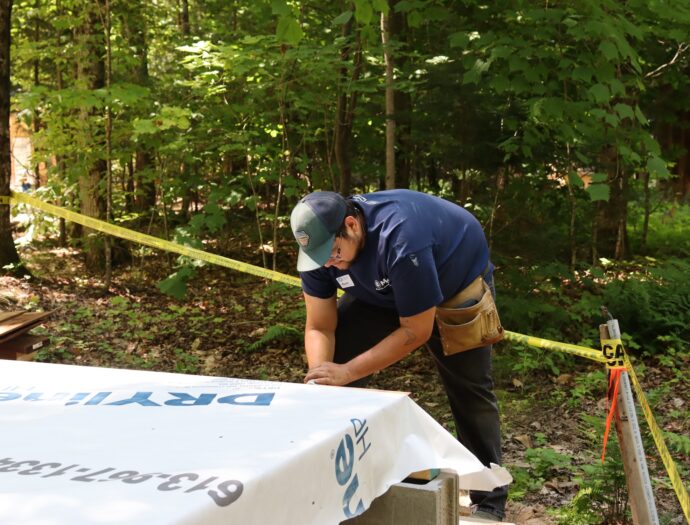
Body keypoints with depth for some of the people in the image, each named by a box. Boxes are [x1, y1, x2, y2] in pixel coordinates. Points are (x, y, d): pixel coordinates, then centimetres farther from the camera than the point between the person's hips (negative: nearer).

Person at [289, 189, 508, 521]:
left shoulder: (402, 238, -44)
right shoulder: (319, 244, -24)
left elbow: (416, 331, -36)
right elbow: (319, 328, -18)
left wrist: (347, 372, -37)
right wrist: (318, 379, -38)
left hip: (457, 283, -5)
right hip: (381, 293, 5)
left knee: (469, 391, -4)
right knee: (332, 361, -9)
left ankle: (489, 502, 12)